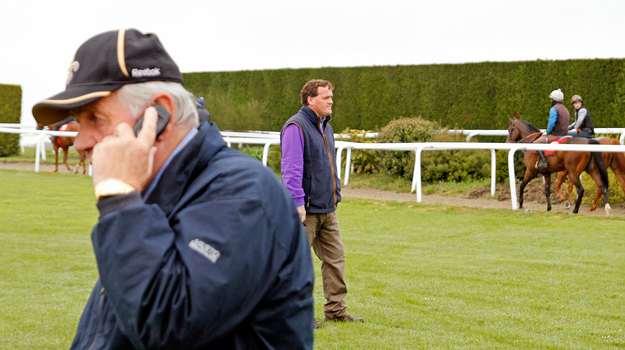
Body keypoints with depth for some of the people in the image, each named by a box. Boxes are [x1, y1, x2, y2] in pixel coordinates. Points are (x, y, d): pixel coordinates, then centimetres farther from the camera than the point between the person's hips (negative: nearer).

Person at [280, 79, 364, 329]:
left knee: (335, 259, 9)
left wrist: (335, 195, 21)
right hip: (306, 210, -9)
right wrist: (298, 203, -21)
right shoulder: (296, 127, -12)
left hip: (327, 210, 9)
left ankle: (336, 310, 16)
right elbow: (291, 170, -18)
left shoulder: (325, 127, 17)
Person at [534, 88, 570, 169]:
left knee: (536, 143, -12)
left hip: (556, 135, -10)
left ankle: (543, 161, -26)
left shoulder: (554, 109, -11)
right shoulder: (565, 109, 19)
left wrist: (547, 132, -7)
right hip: (565, 134, 10)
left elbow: (551, 123, -22)